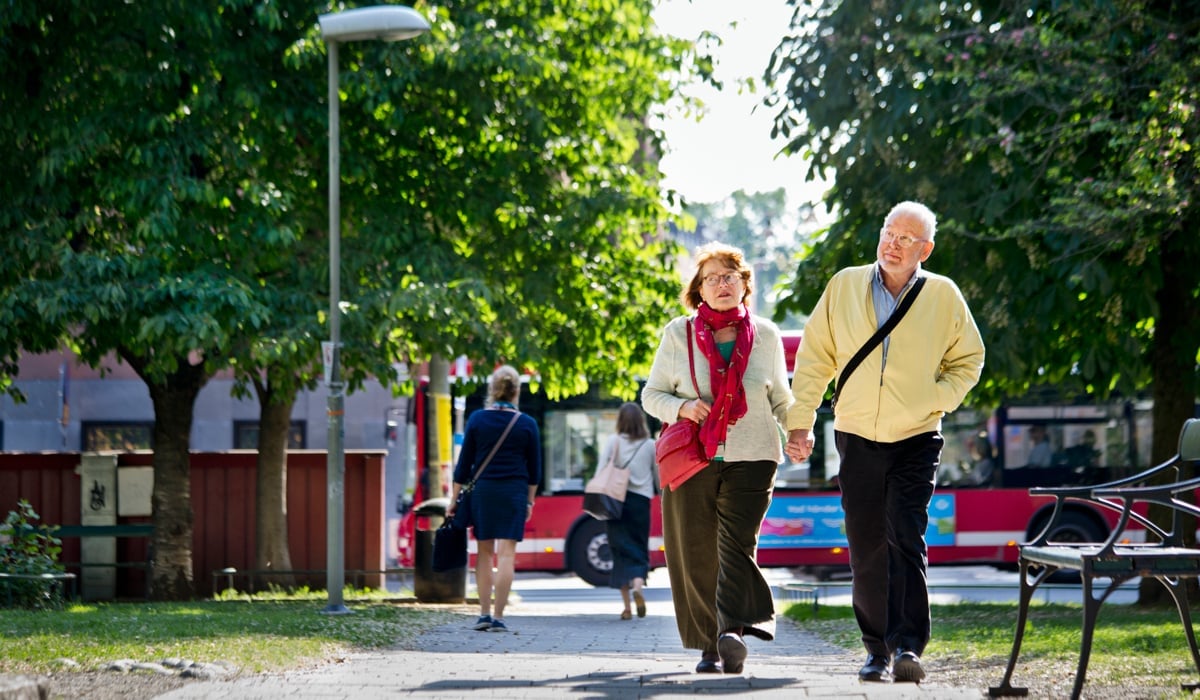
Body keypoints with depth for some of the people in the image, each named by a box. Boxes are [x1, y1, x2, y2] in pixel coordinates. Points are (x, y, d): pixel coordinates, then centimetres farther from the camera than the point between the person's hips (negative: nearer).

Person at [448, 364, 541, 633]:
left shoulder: (477, 420, 0)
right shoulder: (527, 424, 0)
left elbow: (464, 463, 2)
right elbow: (534, 470, 5)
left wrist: (454, 499, 7)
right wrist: (530, 500, 16)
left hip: (482, 490, 1)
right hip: (514, 493, -1)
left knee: (484, 553, 11)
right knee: (506, 554, -2)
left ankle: (484, 614, 10)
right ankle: (498, 617, -6)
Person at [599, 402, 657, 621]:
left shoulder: (613, 442, 0)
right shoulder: (650, 445, 4)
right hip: (641, 501, 1)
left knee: (621, 549, 5)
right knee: (639, 548, 9)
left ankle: (627, 606, 2)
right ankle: (638, 585, -21)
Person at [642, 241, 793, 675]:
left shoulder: (765, 336, 10)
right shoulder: (678, 334, 7)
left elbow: (780, 399, 19)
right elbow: (651, 395, 10)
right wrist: (682, 407, -11)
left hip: (751, 458, -1)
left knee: (736, 542, -18)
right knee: (696, 553, 1)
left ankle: (734, 631, -32)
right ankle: (709, 647, 10)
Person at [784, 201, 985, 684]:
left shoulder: (943, 296, -1)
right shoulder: (844, 286, 1)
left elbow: (968, 360, 11)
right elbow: (814, 358, 6)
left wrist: (936, 402, -5)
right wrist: (800, 422, 2)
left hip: (916, 440, -2)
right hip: (856, 438, 2)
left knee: (906, 540, -16)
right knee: (866, 549, 6)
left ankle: (907, 646, -20)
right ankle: (877, 648, 17)